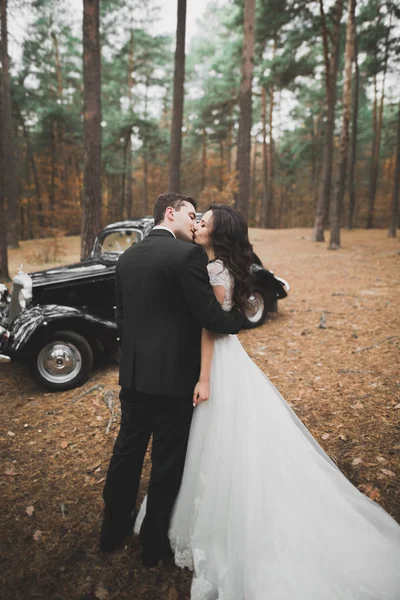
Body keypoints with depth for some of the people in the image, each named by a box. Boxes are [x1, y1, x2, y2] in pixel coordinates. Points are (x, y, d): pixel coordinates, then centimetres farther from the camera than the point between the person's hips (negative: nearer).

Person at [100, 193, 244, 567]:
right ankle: (154, 546, 31)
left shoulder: (127, 257, 8)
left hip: (133, 375, 7)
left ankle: (113, 532, 40)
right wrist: (240, 319, 2)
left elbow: (121, 316, 12)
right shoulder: (188, 254, -15)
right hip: (173, 376, -7)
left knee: (126, 451, 21)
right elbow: (209, 316, -17)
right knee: (168, 462, 11)